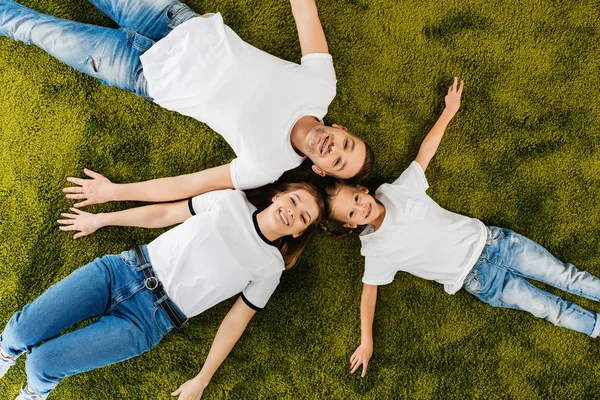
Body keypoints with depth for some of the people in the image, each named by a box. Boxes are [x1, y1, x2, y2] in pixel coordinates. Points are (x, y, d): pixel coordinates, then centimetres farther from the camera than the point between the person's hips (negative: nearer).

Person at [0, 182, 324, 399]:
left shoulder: (270, 266, 0)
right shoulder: (233, 201, 4)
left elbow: (236, 321, 2)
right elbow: (164, 213, 10)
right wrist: (100, 219, 13)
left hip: (149, 320, -2)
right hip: (125, 269, 2)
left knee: (42, 364, -13)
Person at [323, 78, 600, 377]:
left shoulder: (398, 190, -5)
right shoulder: (376, 251, -10)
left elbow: (426, 151, 3)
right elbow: (369, 292, -5)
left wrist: (449, 110, 6)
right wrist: (366, 342, -12)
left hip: (485, 239, 3)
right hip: (479, 280, -2)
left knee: (564, 276, 7)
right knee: (548, 308, -1)